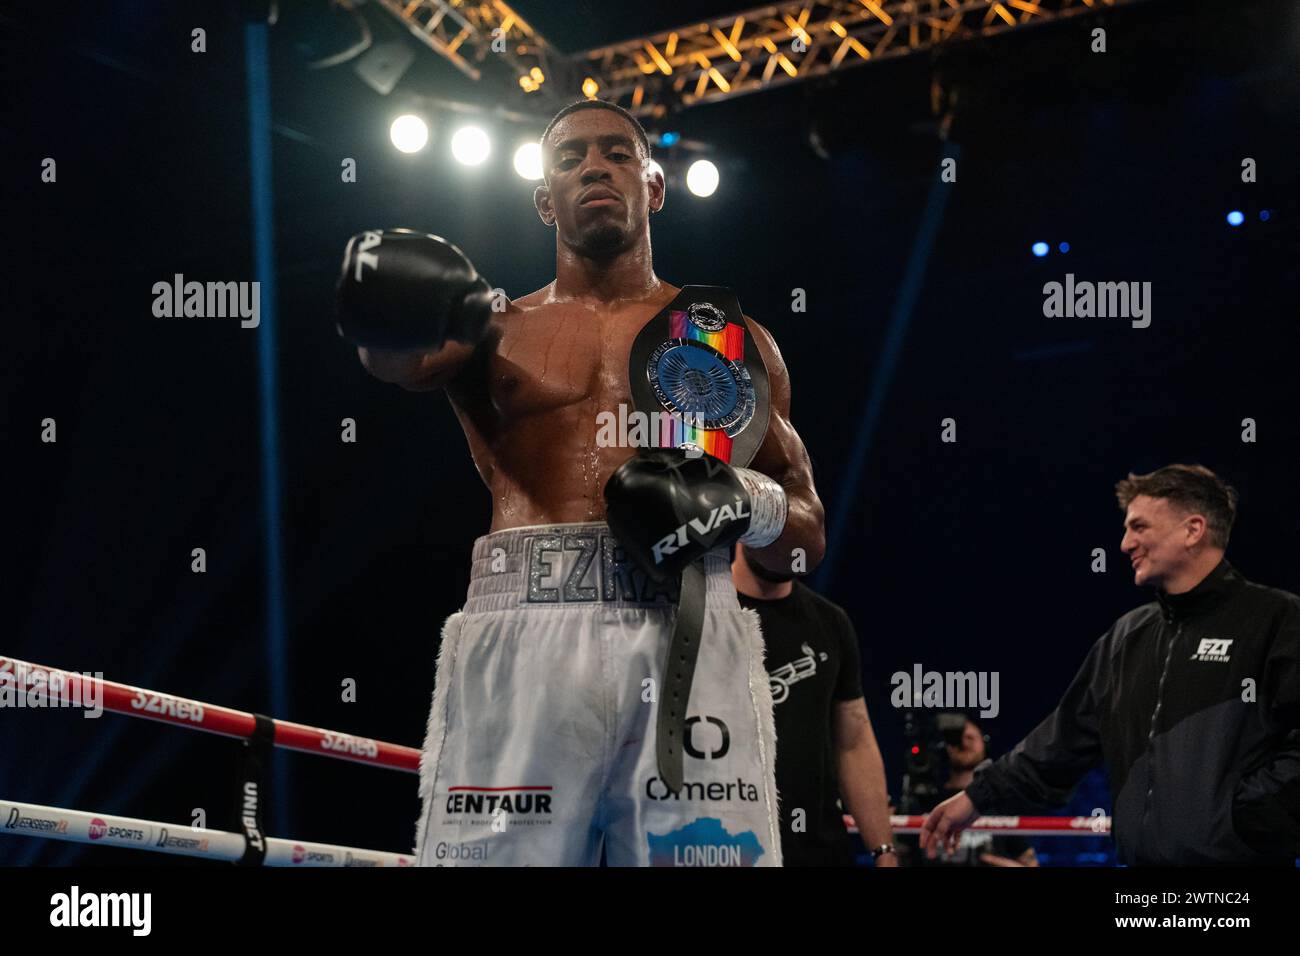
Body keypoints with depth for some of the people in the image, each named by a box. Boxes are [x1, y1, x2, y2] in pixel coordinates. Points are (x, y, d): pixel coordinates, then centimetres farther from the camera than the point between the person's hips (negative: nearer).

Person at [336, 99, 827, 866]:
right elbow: (401, 357, -3)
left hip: (690, 632, 0)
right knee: (493, 852, -11)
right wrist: (408, 307, -27)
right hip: (519, 632, 0)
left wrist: (744, 501, -3)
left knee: (707, 849, -12)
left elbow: (809, 531, 20)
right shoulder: (495, 327, 21)